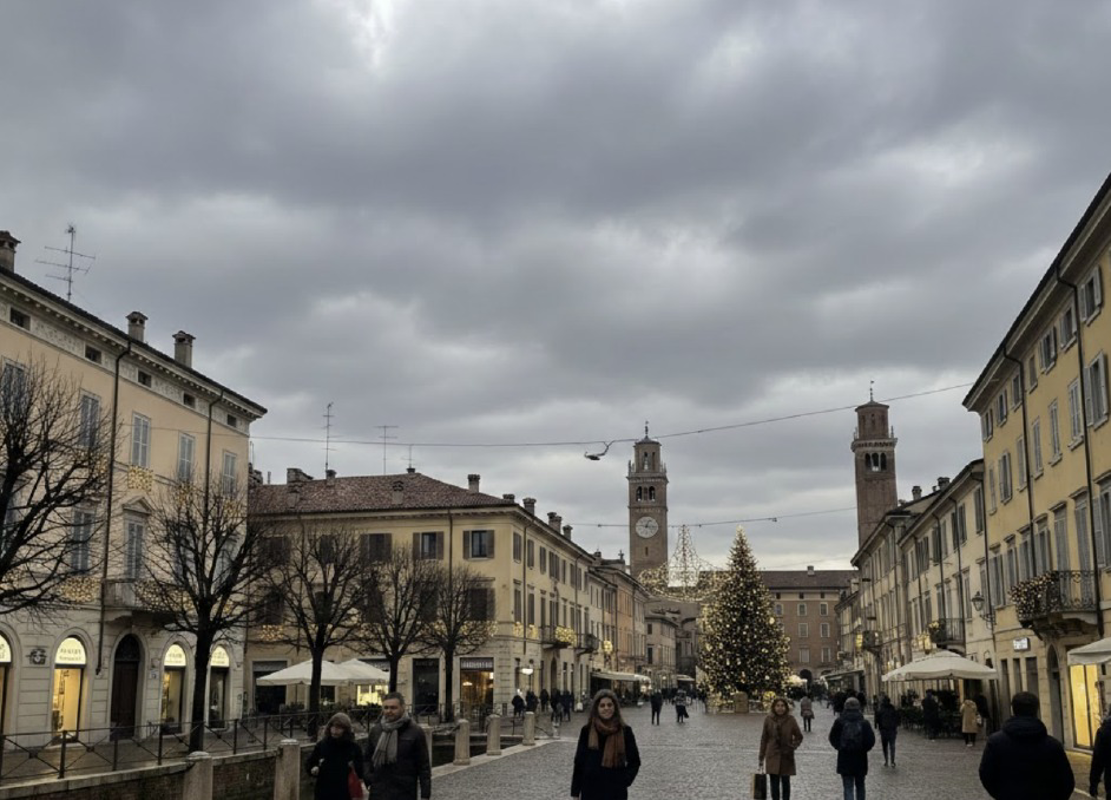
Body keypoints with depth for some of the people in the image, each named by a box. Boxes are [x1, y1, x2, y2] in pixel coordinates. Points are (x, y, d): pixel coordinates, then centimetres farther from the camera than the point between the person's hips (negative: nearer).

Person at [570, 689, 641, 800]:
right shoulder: (587, 731, 0)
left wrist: (624, 781, -8)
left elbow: (634, 761, 5)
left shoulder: (625, 731, -2)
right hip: (590, 791, 1)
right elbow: (579, 762, 3)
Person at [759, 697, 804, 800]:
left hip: (786, 757, 0)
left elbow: (799, 736, 7)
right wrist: (761, 758, 2)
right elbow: (764, 739, 2)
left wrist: (792, 747, -9)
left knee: (786, 783, 10)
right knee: (774, 783, 0)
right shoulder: (768, 719, -3)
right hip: (773, 757, 0)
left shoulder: (790, 720, -5)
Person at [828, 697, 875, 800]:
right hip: (860, 760, 1)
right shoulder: (864, 723, -9)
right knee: (860, 786, 20)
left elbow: (833, 738, -2)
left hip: (844, 760, -1)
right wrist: (863, 749, 6)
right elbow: (871, 741, -10)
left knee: (848, 787, 1)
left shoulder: (839, 722, -8)